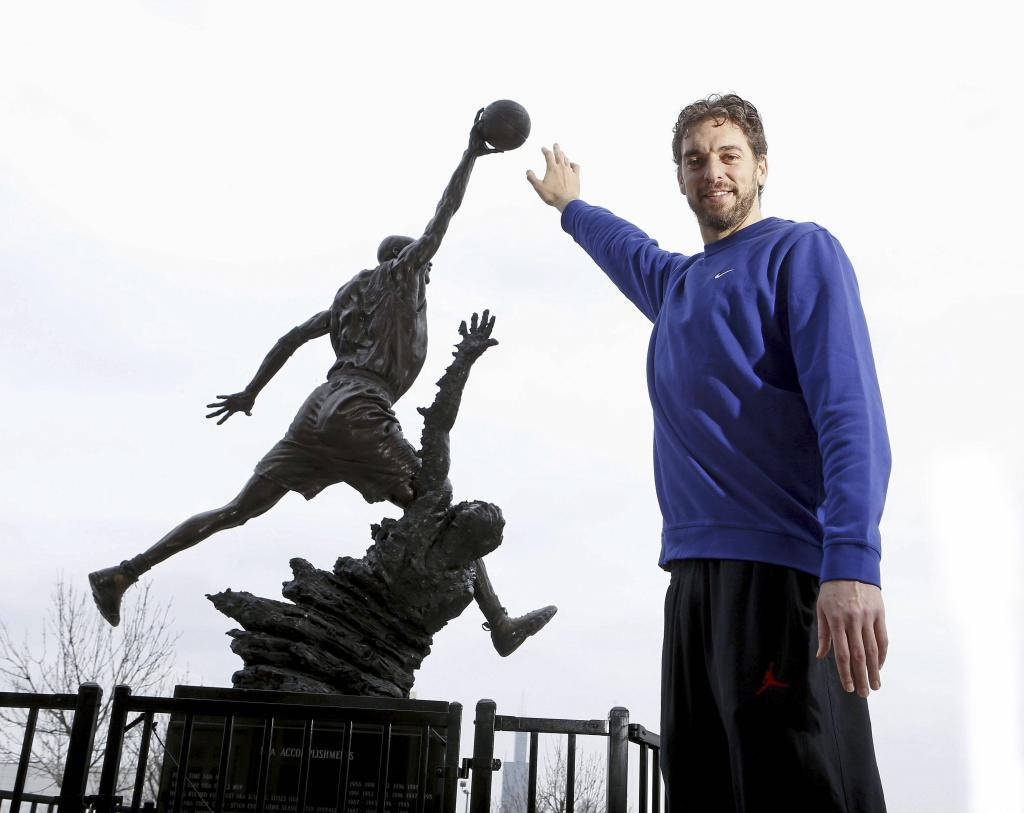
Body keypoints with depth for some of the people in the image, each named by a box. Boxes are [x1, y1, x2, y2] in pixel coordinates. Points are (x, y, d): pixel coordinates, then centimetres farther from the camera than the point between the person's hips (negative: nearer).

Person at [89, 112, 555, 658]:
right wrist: (470, 155, 17)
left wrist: (250, 393, 29)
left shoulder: (349, 297, 29)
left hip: (320, 409, 7)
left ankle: (122, 575, 8)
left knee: (240, 509, 9)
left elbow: (293, 337, 25)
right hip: (360, 414, -7)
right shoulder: (401, 274, 11)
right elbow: (443, 217, 7)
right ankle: (500, 626, -7)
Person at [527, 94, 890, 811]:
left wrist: (853, 563, -25)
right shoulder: (676, 282, 22)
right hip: (694, 571, 7)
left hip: (781, 570, -7)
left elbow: (852, 411, -12)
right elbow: (626, 248, 49)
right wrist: (570, 205, 64)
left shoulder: (800, 252, 1)